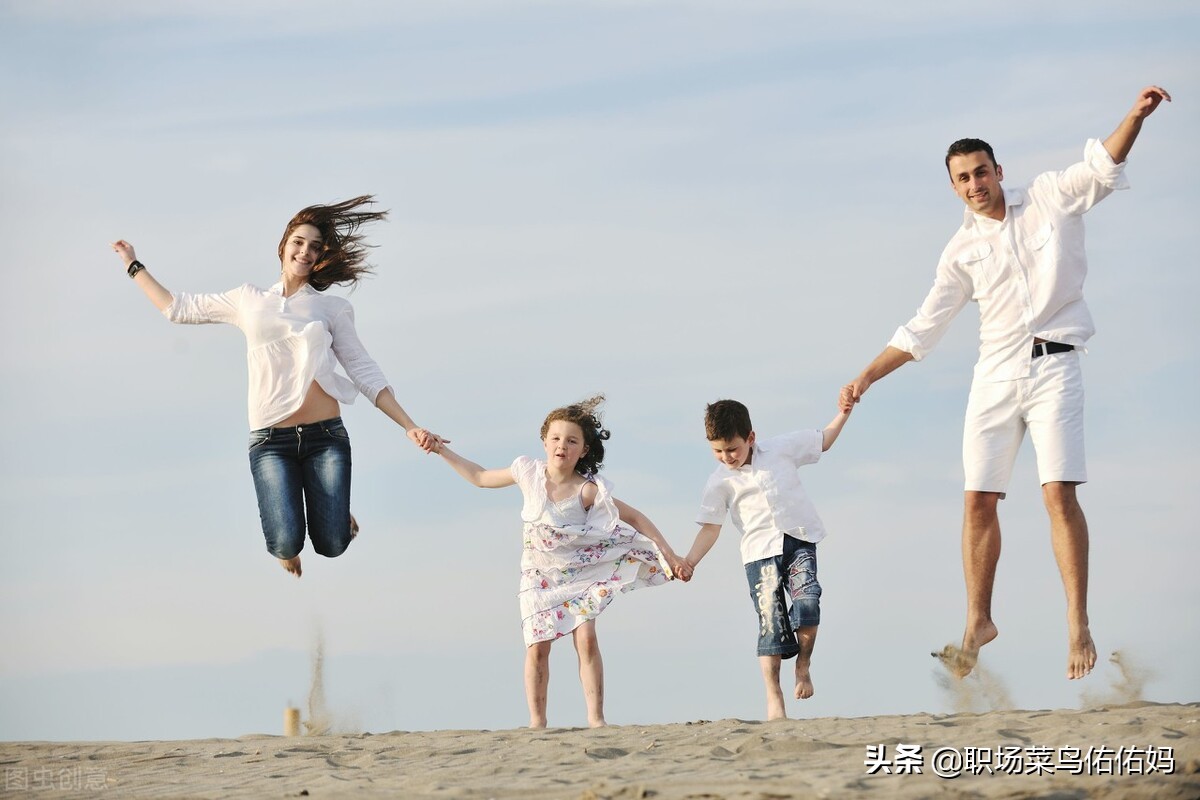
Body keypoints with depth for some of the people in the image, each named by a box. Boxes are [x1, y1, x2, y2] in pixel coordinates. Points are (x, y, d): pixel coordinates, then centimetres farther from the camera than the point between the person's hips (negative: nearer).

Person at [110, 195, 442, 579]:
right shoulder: (249, 299, 13)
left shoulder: (332, 309, 10)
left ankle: (333, 507, 30)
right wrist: (134, 266, 25)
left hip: (326, 436, 0)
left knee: (332, 546, -8)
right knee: (286, 544, -18)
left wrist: (410, 427, -3)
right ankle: (285, 512, 21)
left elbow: (365, 374, 7)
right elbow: (179, 308, 23)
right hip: (271, 441, 0)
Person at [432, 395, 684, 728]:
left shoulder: (587, 490, -15)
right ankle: (536, 721, 0)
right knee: (537, 647, -5)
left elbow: (634, 518, -11)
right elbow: (480, 477, 12)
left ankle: (596, 718, -11)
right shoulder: (529, 473, -5)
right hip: (539, 576, 2)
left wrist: (669, 555, -16)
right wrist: (441, 450, 11)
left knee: (586, 638, -15)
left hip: (580, 573, -2)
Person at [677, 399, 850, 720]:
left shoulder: (782, 448, 5)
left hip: (799, 540, 0)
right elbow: (711, 528, 2)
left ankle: (804, 666, 0)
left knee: (807, 602, -23)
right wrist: (689, 561, -11)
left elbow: (823, 441, 20)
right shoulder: (720, 483, 3)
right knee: (771, 620, -7)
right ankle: (774, 697, -2)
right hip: (760, 552, 0)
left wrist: (844, 412, 9)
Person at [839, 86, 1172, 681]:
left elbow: (1103, 167, -7)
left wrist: (1136, 116, -24)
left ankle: (1078, 624, -13)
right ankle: (978, 622, 13)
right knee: (979, 501, 0)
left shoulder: (1049, 199, 4)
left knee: (1059, 493, -14)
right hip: (995, 376, 3)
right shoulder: (962, 251, 9)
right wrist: (867, 376, 7)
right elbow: (923, 329, 13)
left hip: (1053, 366, -3)